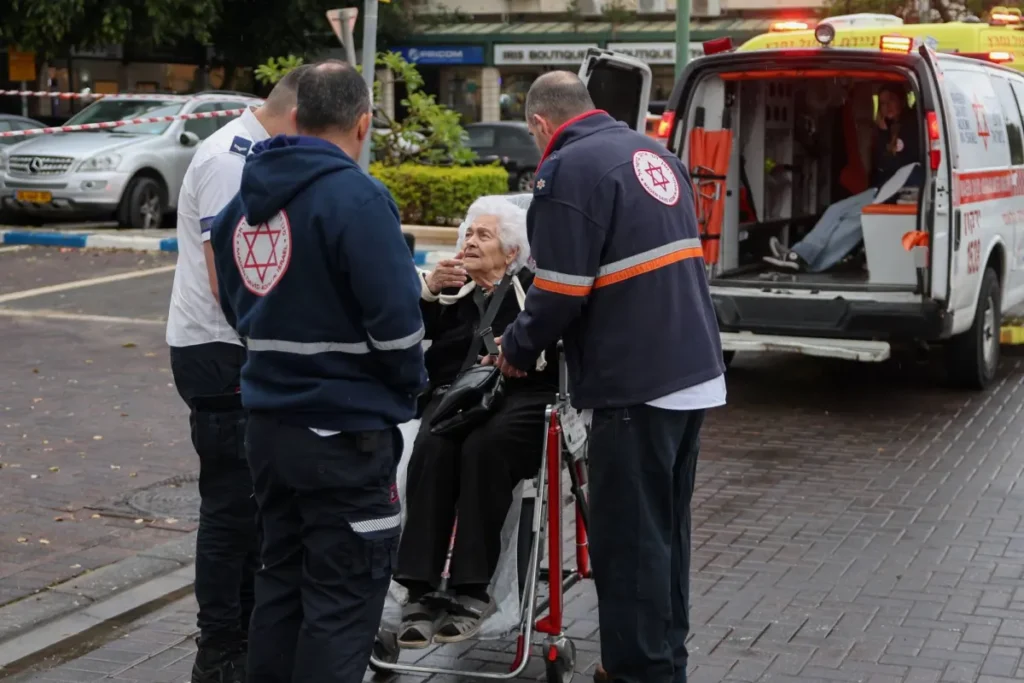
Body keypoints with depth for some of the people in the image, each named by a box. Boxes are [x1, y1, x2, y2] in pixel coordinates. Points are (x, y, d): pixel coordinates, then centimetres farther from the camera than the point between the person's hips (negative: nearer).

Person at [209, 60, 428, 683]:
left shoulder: (243, 200, 8)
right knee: (343, 600, 2)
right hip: (346, 432, -7)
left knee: (282, 579, 18)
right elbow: (395, 315, -20)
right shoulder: (356, 197, -17)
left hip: (268, 422, 8)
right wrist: (410, 386, -3)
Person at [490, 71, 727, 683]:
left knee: (629, 539, 0)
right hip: (695, 372, 9)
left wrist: (518, 349, 2)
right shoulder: (654, 153, 16)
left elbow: (561, 292, -16)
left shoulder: (568, 170, -11)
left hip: (636, 383, -9)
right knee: (668, 529, 18)